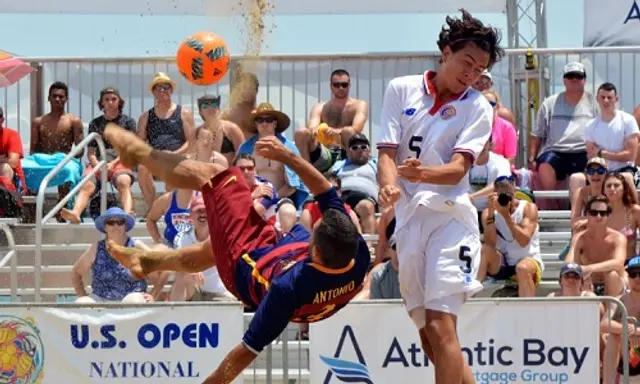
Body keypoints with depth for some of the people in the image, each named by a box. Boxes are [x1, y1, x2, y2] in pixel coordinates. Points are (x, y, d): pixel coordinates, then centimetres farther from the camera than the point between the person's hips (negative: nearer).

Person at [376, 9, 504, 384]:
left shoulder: (478, 107, 3)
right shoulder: (401, 90, 9)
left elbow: (459, 168, -8)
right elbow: (387, 152, 3)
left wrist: (422, 173, -30)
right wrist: (390, 185, -19)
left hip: (449, 217, -4)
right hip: (408, 219, 4)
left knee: (440, 326, -17)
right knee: (431, 341, 7)